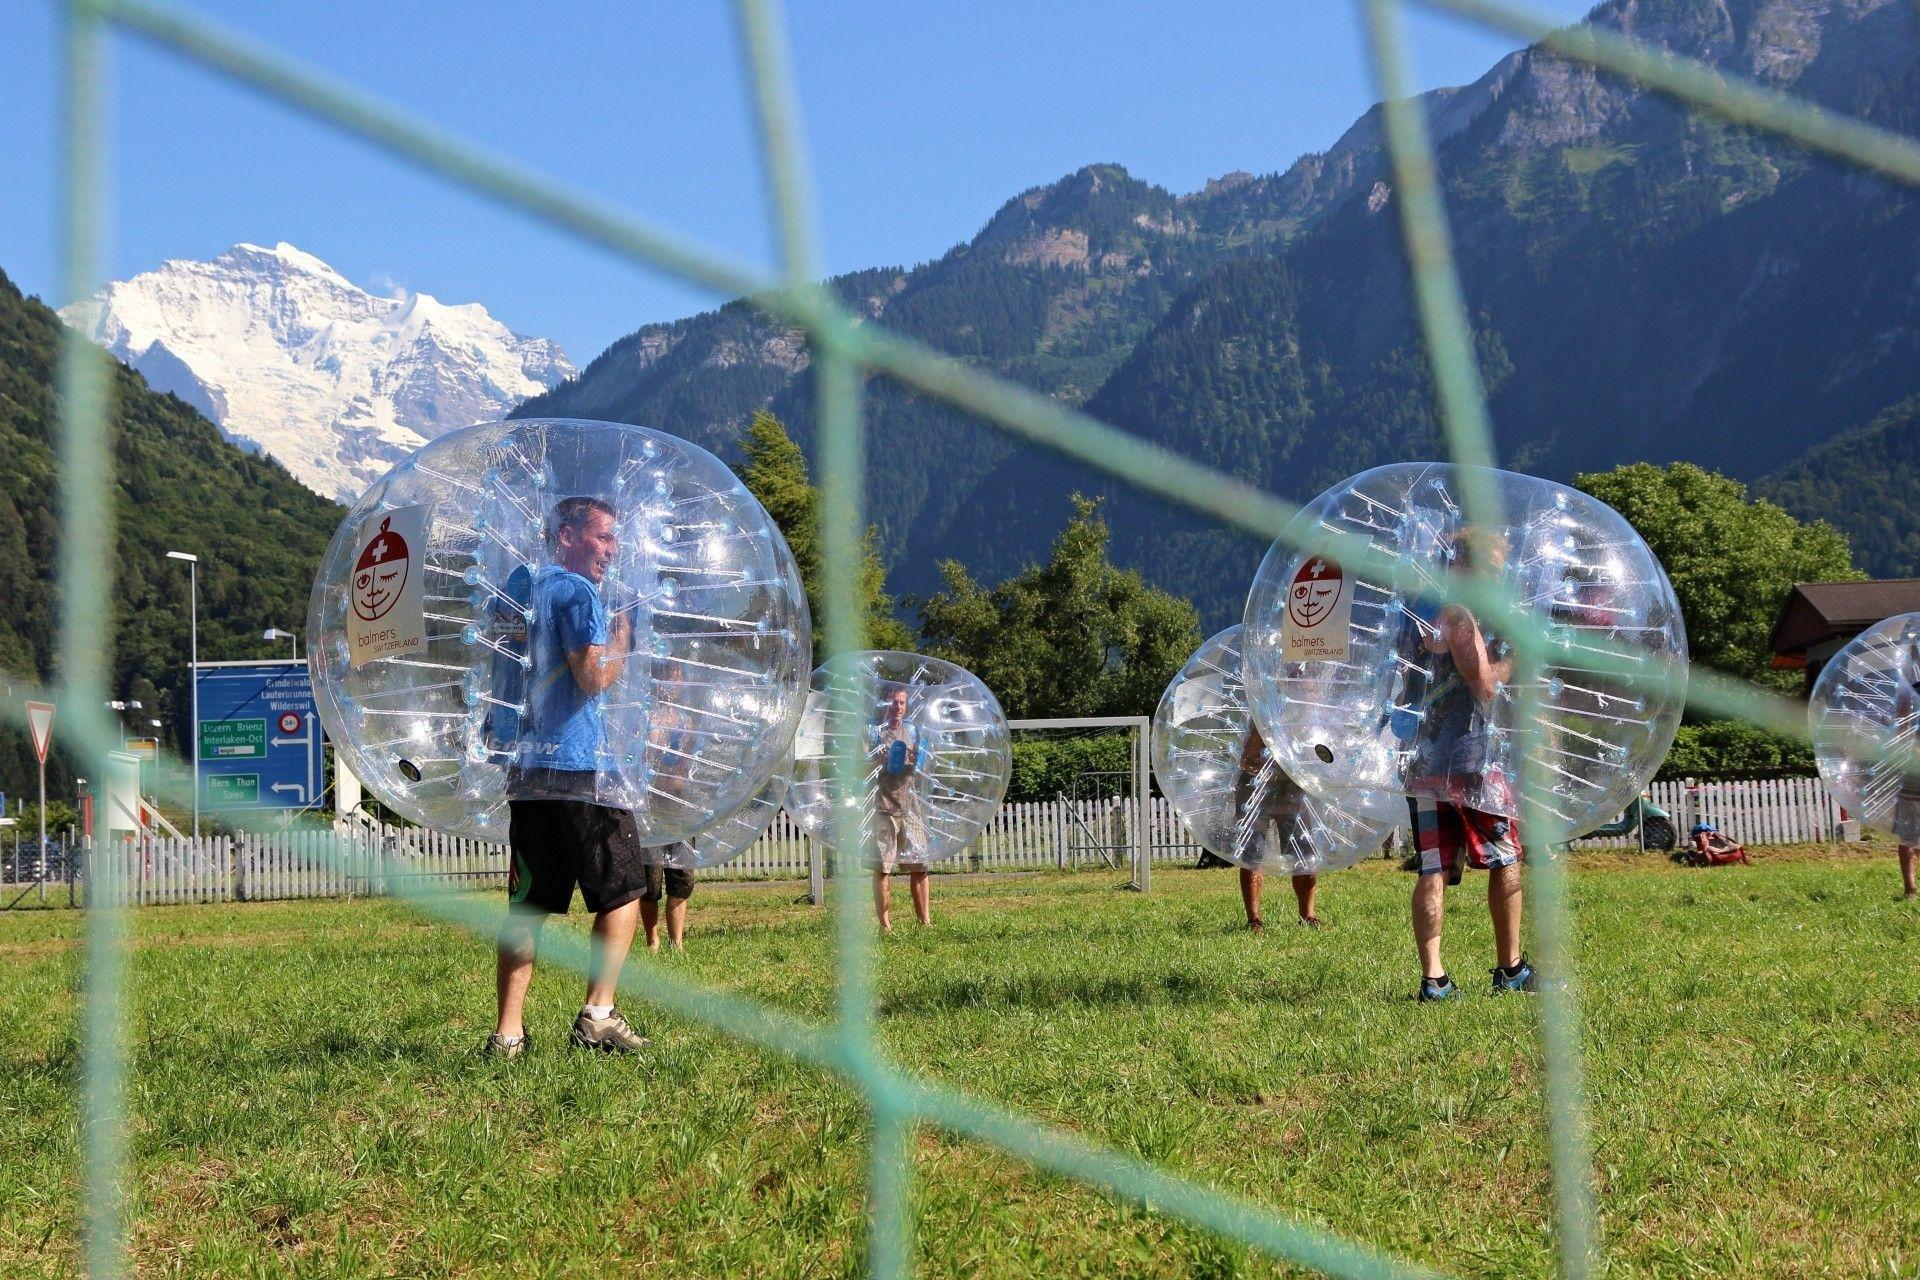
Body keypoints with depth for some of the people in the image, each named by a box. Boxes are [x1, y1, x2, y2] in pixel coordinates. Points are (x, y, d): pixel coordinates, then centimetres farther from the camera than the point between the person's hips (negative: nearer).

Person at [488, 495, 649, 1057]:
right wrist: (621, 645, 1)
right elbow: (594, 677, -17)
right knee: (622, 893, 3)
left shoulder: (526, 589, 19)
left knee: (527, 904, 6)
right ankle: (597, 1016, -4)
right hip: (580, 767, -8)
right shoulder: (577, 592, -7)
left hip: (528, 769, 8)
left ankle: (508, 1032, 2)